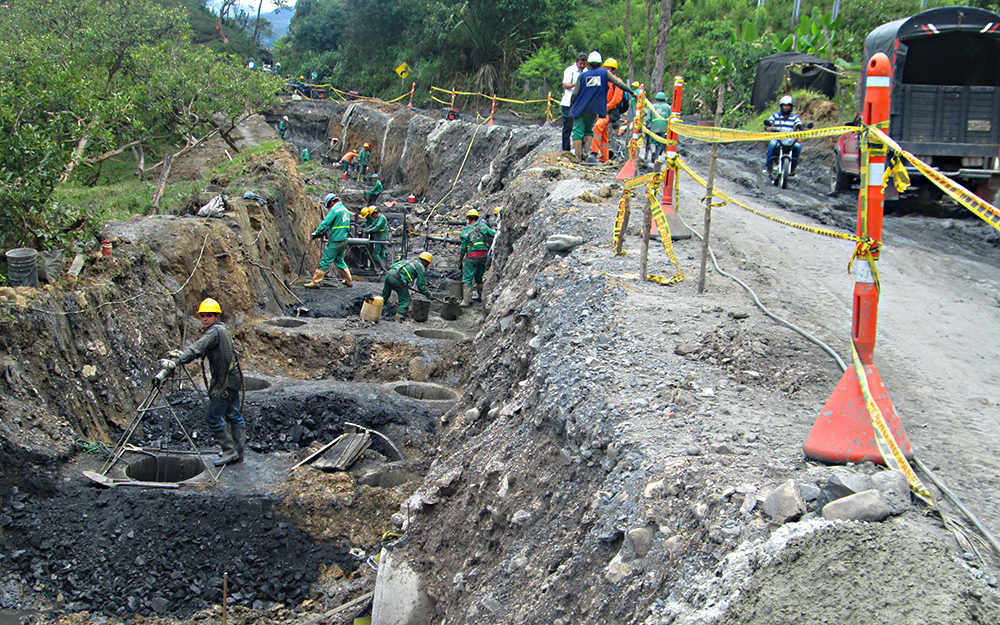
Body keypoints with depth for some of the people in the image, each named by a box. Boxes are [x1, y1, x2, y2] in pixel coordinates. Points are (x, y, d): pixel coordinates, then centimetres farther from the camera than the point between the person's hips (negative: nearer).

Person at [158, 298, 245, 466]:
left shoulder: (215, 331, -16)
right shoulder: (221, 329, 14)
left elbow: (198, 349, -29)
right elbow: (202, 351, 20)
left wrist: (176, 362, -36)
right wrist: (181, 355, 12)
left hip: (226, 381, -10)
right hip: (234, 377, 10)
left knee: (212, 416, -5)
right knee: (234, 415, 14)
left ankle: (230, 451, -2)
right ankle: (238, 453, 20)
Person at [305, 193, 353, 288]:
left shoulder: (335, 209, -12)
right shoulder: (345, 210, 15)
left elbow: (325, 222, -18)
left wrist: (317, 233, -12)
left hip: (335, 241, -8)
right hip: (344, 240, 8)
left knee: (325, 261, -6)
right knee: (339, 260, 21)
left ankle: (315, 282, -5)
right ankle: (348, 281, 24)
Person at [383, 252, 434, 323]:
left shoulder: (411, 261, 27)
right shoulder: (421, 267, 4)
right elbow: (421, 285, 2)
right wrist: (428, 295, 13)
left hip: (389, 274, 8)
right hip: (397, 279, -8)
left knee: (384, 296, 26)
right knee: (405, 301, 3)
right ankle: (399, 319, -3)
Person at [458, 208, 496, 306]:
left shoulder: (466, 231, -3)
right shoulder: (483, 226, 1)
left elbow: (463, 248, 0)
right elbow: (495, 235, -3)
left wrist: (460, 260, 11)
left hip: (472, 257, -3)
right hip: (484, 255, 3)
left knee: (467, 279, 2)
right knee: (480, 277, 20)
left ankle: (466, 300, -3)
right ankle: (482, 296, 24)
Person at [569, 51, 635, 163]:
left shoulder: (582, 75, 0)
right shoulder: (605, 73, 1)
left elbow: (575, 93, 1)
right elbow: (619, 83, 4)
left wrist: (571, 106, 14)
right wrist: (632, 92, 13)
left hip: (580, 108, -2)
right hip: (593, 110, 2)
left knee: (578, 131, 1)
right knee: (588, 131, 19)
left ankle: (578, 157, -5)